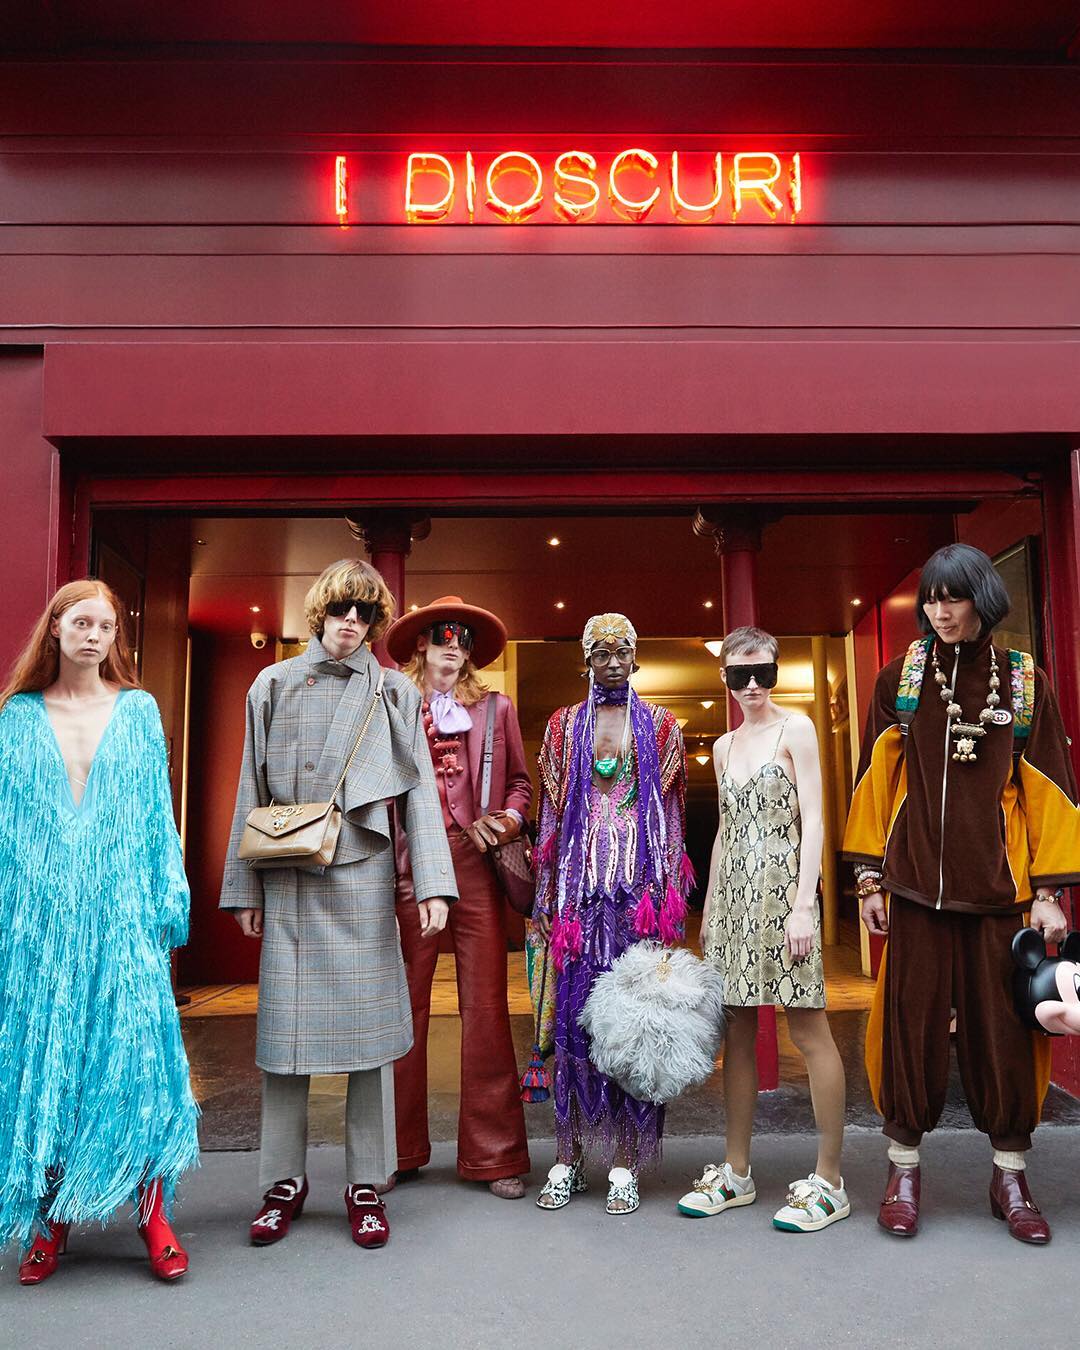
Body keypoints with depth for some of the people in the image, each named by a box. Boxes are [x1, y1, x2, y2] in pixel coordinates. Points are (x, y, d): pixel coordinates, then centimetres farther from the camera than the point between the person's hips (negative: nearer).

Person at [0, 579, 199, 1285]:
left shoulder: (139, 710, 7)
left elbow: (159, 812, 6)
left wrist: (169, 900, 0)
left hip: (122, 910, -1)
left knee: (135, 1048, -3)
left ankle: (153, 1213, 8)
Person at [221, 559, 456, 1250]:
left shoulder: (393, 693, 7)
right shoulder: (275, 685, 11)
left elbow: (419, 791, 3)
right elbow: (253, 791, 11)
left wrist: (433, 883, -7)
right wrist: (246, 889, 7)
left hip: (363, 875, -1)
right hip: (289, 881, 1)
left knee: (368, 1023, 2)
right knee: (286, 1021, 5)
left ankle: (367, 1184, 15)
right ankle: (285, 1181, 20)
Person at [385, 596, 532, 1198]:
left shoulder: (496, 708, 15)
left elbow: (520, 781, 15)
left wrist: (507, 818, -4)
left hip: (476, 865, 1)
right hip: (409, 865, -1)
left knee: (486, 1008, 1)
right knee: (406, 1007, 2)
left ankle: (494, 1154, 13)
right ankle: (400, 1150, 17)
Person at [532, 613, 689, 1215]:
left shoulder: (661, 725, 8)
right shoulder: (564, 725, 11)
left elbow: (673, 811, 7)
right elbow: (551, 812, 10)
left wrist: (672, 892, -1)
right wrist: (544, 898, 6)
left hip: (640, 883, -1)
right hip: (581, 882, 1)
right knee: (575, 1014, 2)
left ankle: (625, 1162, 11)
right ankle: (569, 1158, 14)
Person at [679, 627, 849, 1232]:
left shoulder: (796, 728, -1)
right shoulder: (724, 746, 16)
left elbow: (813, 820, -7)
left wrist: (804, 905, -14)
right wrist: (709, 907, 16)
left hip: (782, 888, -6)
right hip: (732, 894, 6)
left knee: (808, 1030, -3)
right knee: (738, 1031, 9)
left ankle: (829, 1181, 8)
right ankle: (737, 1173, 18)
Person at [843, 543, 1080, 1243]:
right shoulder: (898, 680, 4)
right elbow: (875, 783, 5)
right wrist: (870, 875, 2)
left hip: (999, 888, 0)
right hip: (915, 886, 0)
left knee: (1004, 1031, 7)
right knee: (912, 1027, 5)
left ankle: (1011, 1178, 24)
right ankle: (905, 1171, 20)